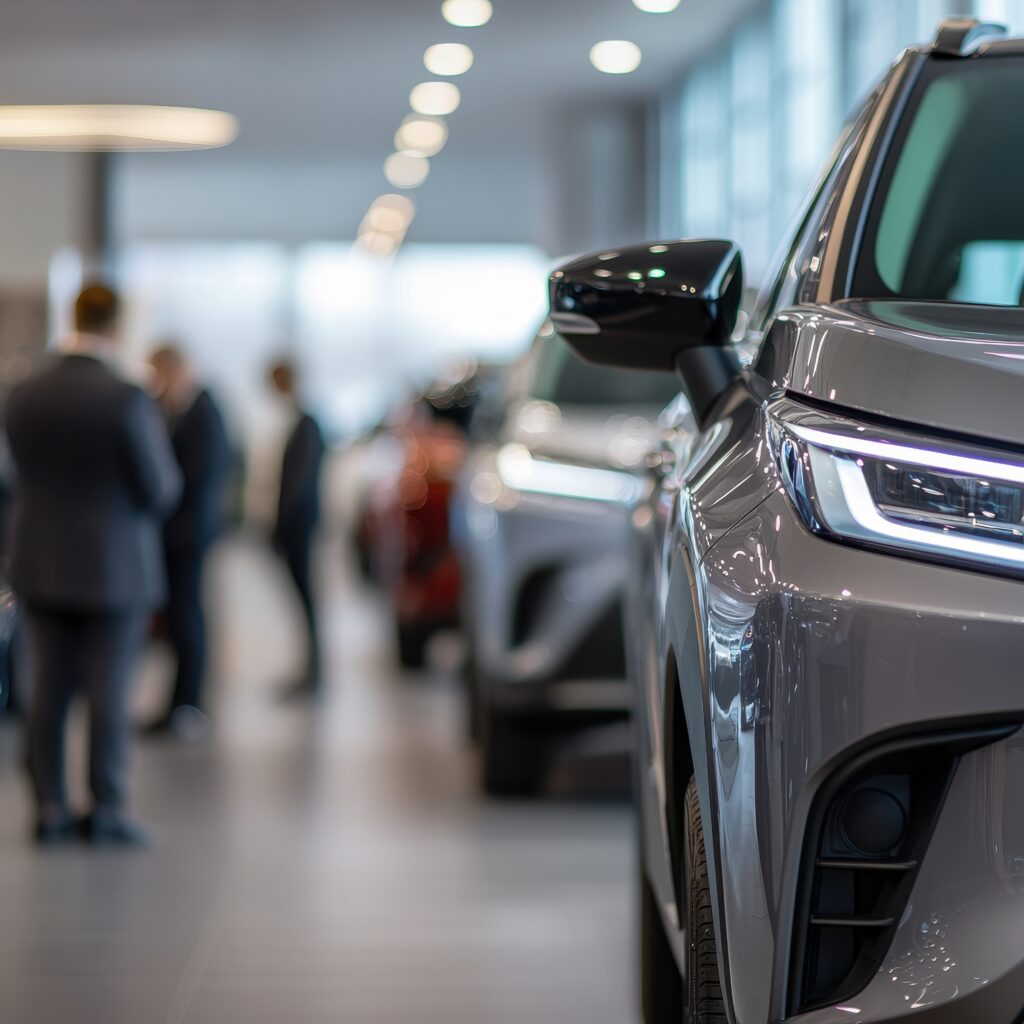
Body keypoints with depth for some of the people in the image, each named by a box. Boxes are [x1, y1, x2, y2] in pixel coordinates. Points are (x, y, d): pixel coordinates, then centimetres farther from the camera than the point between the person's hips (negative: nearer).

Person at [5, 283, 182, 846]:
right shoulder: (128, 399, -17)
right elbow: (161, 491, -12)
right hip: (114, 567, -4)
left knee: (49, 687, 10)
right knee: (108, 691, 2)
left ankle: (49, 808, 12)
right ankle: (106, 812, 6)